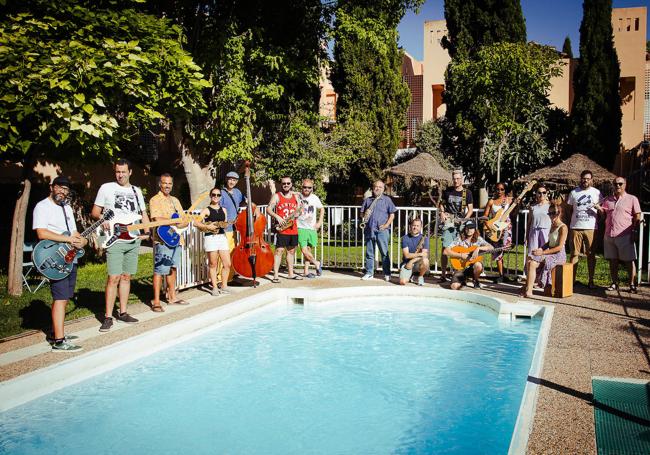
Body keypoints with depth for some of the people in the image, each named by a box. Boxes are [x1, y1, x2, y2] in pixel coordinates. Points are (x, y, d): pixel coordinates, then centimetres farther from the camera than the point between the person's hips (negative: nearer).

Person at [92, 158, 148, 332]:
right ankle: (108, 317, -2)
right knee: (114, 278, -9)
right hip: (114, 240, -4)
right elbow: (95, 212, 4)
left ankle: (122, 312, 19)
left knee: (126, 277, 10)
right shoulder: (106, 188, 3)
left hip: (133, 240, 4)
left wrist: (147, 231, 3)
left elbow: (143, 213, 19)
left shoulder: (136, 191, 15)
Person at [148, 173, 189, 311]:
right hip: (162, 240, -7)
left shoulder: (175, 200, 18)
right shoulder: (155, 200, -4)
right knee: (160, 270, -8)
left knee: (172, 269, 15)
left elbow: (185, 221, 13)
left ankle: (172, 297, 25)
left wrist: (178, 224, -9)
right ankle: (156, 301, -4)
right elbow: (158, 219, -20)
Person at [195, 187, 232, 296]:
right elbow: (196, 222, -12)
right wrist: (207, 227, -19)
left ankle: (223, 286, 15)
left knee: (227, 264, 2)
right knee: (213, 264, 2)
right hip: (210, 238, -5)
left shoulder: (223, 210, 14)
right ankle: (215, 287, 11)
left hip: (222, 237, 5)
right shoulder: (206, 210, -2)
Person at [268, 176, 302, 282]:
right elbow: (268, 209, -7)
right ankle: (275, 275, -11)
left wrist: (296, 213, -6)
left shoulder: (296, 196, 14)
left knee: (291, 251, 13)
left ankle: (290, 273, 24)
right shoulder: (276, 196, -1)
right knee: (279, 251, -10)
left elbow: (299, 209, 17)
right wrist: (277, 216, -23)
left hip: (293, 229, 5)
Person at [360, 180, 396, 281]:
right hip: (369, 230, 3)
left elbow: (392, 214, 3)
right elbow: (362, 213, 17)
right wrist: (364, 215, -6)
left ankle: (387, 274, 4)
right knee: (369, 253, 8)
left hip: (382, 230, -3)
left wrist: (386, 225, -8)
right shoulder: (367, 200, 14)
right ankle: (369, 273, 16)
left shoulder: (387, 200, 6)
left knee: (384, 253, -3)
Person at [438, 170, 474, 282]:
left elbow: (470, 209, 5)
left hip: (460, 224, -1)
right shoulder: (447, 191, 9)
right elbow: (441, 204, 21)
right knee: (445, 249, -4)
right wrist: (442, 212, 1)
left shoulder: (467, 193, 4)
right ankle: (443, 274, 1)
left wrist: (464, 220, -10)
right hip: (448, 223, 1)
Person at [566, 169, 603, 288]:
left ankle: (591, 281, 9)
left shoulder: (596, 192, 7)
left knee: (591, 254, 2)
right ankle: (572, 279, 7)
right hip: (576, 228, 1)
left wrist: (598, 207, -14)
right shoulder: (574, 193, 9)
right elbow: (569, 210, 12)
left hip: (591, 228, 0)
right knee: (574, 254, 2)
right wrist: (567, 226, 4)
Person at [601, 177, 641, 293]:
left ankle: (632, 284, 5)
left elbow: (637, 218, 1)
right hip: (609, 235, 4)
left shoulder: (632, 199, 4)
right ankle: (614, 283, 15)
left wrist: (634, 232, -8)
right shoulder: (607, 200, 16)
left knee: (629, 260, -1)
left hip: (625, 236, -4)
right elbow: (603, 215, 18)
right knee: (612, 261, 8)